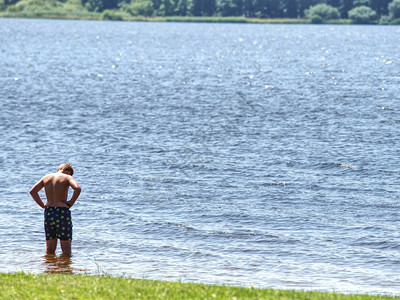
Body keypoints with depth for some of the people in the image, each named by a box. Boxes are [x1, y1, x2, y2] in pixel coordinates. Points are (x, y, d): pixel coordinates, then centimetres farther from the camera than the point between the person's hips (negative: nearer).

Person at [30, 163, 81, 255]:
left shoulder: (47, 177, 11)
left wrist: (42, 205, 10)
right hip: (62, 212, -5)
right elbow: (77, 189, -22)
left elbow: (32, 191, 10)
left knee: (50, 248, 12)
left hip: (48, 211, 5)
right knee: (66, 248, 1)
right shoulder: (67, 177, -3)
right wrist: (71, 202, -8)